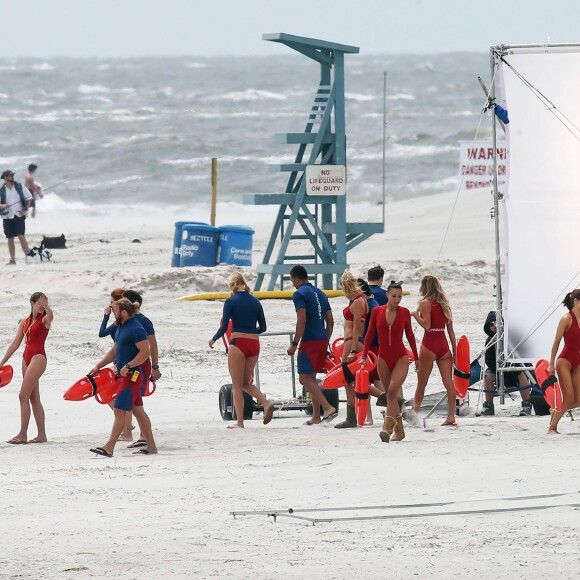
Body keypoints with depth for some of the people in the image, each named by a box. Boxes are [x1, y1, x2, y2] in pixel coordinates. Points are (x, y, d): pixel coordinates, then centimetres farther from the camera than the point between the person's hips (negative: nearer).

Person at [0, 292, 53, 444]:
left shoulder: (44, 320, -4)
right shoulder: (25, 322, 13)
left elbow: (50, 314, -32)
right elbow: (15, 343, 15)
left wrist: (45, 306, -25)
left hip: (38, 357, -7)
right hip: (27, 357, 7)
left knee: (24, 396, -11)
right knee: (34, 398, 7)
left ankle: (23, 434, -9)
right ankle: (41, 434, 10)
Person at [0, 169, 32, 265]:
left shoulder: (19, 186, 1)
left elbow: (29, 198, 6)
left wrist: (26, 209, -4)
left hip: (19, 215, -2)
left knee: (21, 236, -13)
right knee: (10, 239, 5)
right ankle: (12, 260, 11)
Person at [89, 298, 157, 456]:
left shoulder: (136, 329, -17)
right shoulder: (121, 328, 15)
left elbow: (145, 352, -22)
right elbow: (114, 351, 23)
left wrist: (128, 366, -25)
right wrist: (98, 366, 17)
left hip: (131, 376, -10)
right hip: (124, 375, 10)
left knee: (120, 411, -11)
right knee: (138, 411, 12)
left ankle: (109, 448, -14)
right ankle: (151, 446, 16)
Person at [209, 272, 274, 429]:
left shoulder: (231, 301, -5)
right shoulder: (255, 302, 9)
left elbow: (224, 327, -6)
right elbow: (263, 327, 13)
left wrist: (213, 339, 11)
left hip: (238, 343, -5)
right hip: (254, 344, 5)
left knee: (237, 385, 4)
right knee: (246, 383, 16)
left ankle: (239, 421, 2)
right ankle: (266, 403, -8)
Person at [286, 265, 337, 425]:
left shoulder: (299, 294, -9)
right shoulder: (320, 293, 17)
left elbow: (302, 321, -18)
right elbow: (330, 321, 18)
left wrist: (294, 344, -14)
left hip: (309, 341, -8)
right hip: (322, 340, 8)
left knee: (305, 378, -6)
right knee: (311, 378, 16)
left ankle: (328, 407, -20)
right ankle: (316, 417, 14)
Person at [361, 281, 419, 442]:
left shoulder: (404, 313, 0)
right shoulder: (377, 312, 1)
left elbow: (410, 335, 10)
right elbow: (369, 335, 6)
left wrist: (416, 358, 17)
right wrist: (364, 356, 0)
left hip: (401, 358, -2)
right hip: (383, 359, 2)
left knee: (393, 391, -21)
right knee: (391, 395, 7)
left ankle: (387, 428, -28)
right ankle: (399, 431, 16)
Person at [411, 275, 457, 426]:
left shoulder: (425, 303, -5)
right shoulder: (444, 304, 12)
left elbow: (426, 325, -16)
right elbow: (451, 330, 11)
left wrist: (415, 314, -2)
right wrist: (454, 350, 13)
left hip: (429, 345, -5)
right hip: (444, 346, 5)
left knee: (421, 383, 6)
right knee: (448, 382, -2)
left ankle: (415, 412, 12)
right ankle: (451, 416, -6)